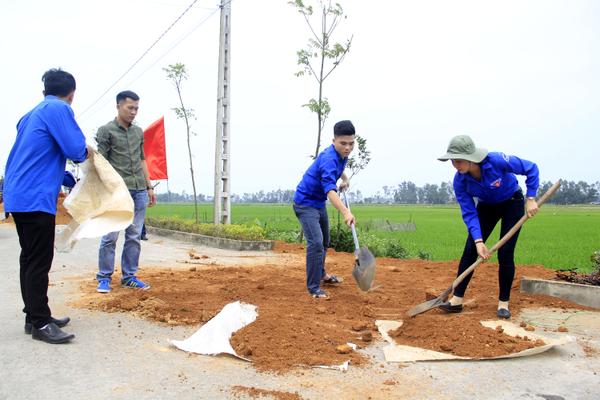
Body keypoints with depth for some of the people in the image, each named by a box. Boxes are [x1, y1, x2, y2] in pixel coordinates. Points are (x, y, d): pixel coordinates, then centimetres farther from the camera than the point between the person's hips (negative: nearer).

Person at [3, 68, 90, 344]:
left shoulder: (32, 114, 21)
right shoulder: (59, 109, -8)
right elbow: (76, 150, -17)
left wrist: (70, 181, 36)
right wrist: (87, 151, 7)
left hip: (19, 197, 10)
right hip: (36, 199, -10)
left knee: (30, 260, 14)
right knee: (39, 262, -6)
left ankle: (34, 316, 22)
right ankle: (40, 324, -2)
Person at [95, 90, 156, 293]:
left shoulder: (138, 132, 16)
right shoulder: (106, 131, 1)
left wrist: (149, 187, 16)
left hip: (139, 191, 5)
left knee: (134, 236, 7)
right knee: (110, 236, -1)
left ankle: (129, 276, 15)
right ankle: (104, 277, 10)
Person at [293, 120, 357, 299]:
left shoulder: (342, 154, -3)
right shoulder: (329, 159, -32)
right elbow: (330, 190, -48)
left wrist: (345, 179, 11)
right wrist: (345, 212, -60)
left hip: (319, 202, 10)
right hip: (305, 203, -10)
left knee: (324, 241, 23)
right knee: (316, 242, -22)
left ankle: (321, 273, 46)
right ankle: (313, 287, -12)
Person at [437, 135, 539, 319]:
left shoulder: (496, 161, -35)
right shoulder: (460, 181, -24)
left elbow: (531, 168, -22)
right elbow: (469, 213, -21)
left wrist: (530, 198, -26)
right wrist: (478, 240, -33)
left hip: (512, 203, -3)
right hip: (487, 206, 3)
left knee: (505, 253, -9)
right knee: (470, 250, -6)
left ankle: (503, 302, 6)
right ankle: (457, 300, -1)